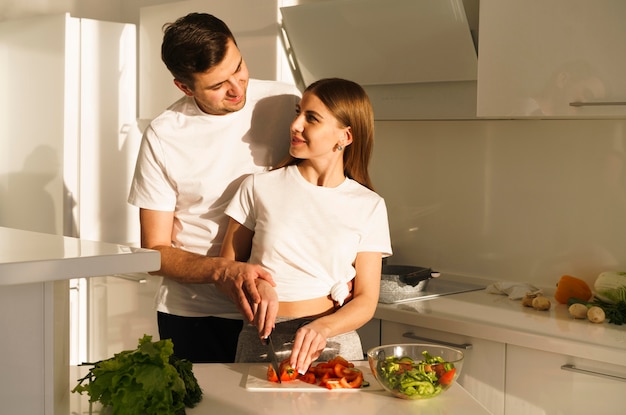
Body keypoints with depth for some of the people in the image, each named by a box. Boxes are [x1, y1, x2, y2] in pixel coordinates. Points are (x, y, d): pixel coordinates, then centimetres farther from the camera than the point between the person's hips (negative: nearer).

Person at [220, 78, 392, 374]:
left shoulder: (369, 206, 5)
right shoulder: (260, 187, 5)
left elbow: (366, 300, 3)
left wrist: (322, 328, -16)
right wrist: (254, 283, -12)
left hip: (335, 343, 0)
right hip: (262, 340, 0)